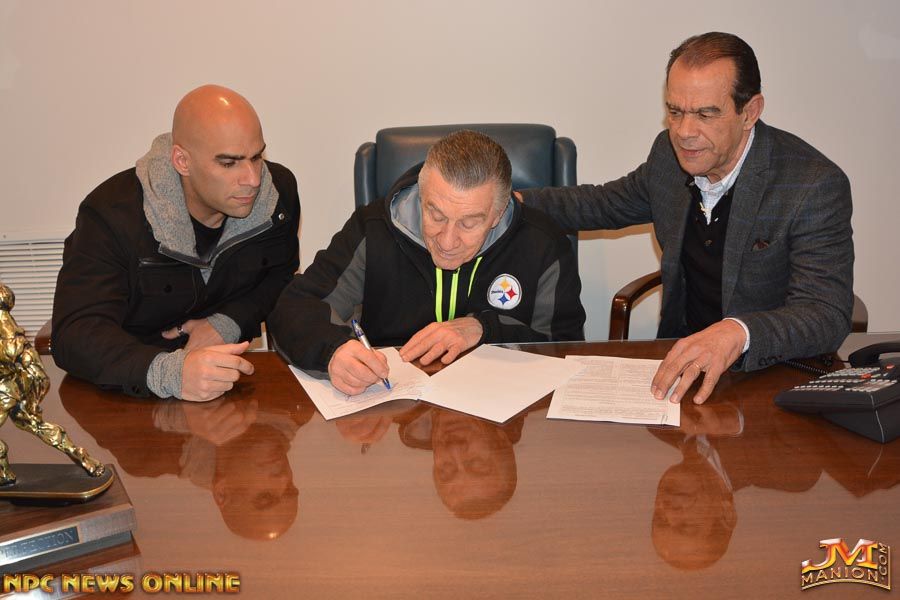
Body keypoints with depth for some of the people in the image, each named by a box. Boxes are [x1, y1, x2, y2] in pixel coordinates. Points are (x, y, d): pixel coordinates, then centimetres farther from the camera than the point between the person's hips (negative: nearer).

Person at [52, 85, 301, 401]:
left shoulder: (279, 190, -6)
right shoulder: (112, 212, -19)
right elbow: (77, 332, -26)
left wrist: (229, 324, -11)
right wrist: (167, 372, -45)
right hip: (128, 392, -1)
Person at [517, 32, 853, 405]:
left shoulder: (816, 186, -18)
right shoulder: (670, 154, 0)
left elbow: (827, 314, -26)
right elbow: (608, 203, 21)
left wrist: (739, 332, -45)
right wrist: (517, 203, 9)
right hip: (679, 361, 6)